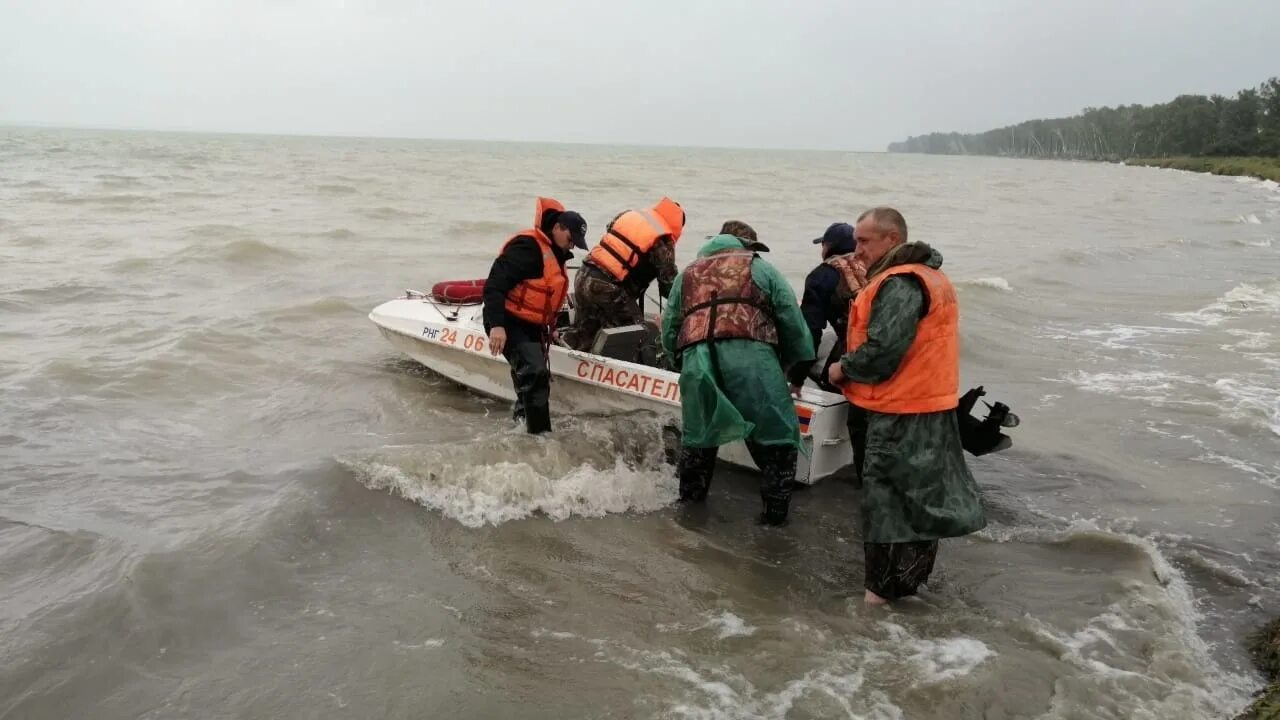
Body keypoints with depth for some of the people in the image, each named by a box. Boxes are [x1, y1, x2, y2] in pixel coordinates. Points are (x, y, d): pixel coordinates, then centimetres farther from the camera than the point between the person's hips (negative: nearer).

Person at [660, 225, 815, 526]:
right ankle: (776, 507, 8)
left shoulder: (687, 273, 32)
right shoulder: (762, 269, 23)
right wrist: (801, 368, 27)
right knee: (776, 433, 9)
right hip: (750, 355, -3)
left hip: (696, 359, 3)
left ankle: (690, 501, 31)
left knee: (697, 434, 21)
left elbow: (668, 332, 27)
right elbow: (794, 326, 16)